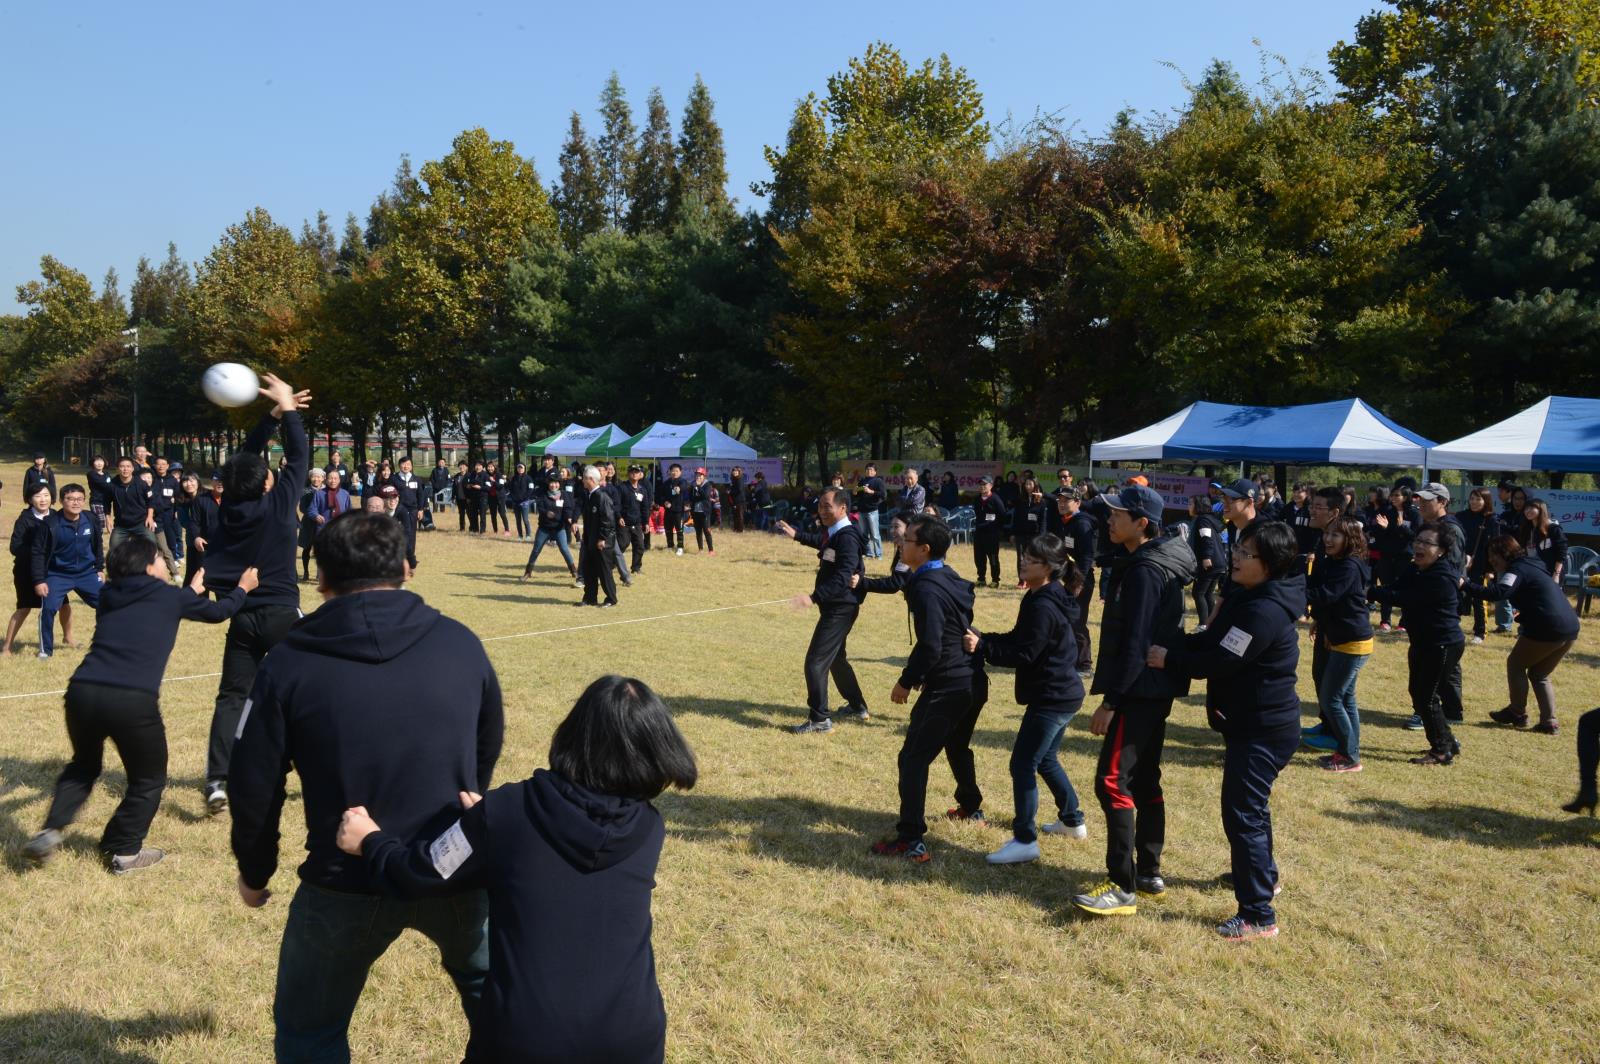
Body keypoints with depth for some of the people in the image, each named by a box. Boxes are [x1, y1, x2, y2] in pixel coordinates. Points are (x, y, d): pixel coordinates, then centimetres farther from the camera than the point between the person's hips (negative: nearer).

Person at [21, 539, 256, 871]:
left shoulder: (108, 596, 23)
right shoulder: (170, 597, 11)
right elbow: (218, 612, 28)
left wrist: (191, 592, 54)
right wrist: (243, 587, 47)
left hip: (82, 691, 5)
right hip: (133, 700, -5)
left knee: (83, 766, 32)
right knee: (148, 780, 19)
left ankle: (49, 832, 18)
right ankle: (123, 851, 23)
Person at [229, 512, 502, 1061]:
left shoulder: (289, 662, -9)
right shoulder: (460, 642, -4)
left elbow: (255, 786, -2)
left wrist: (254, 872, 16)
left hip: (346, 887, -1)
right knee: (490, 984, 31)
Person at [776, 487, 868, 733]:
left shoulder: (847, 537, -22)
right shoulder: (835, 533, 9)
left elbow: (842, 577, -32)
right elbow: (822, 541, 35)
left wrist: (814, 597, -41)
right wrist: (797, 535, 24)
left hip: (839, 609, -11)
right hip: (835, 606, 11)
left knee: (815, 662, -10)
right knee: (836, 658, 24)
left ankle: (820, 719, -3)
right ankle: (857, 706, 38)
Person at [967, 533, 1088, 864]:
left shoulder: (1043, 606, -22)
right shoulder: (1045, 597, 10)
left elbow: (1024, 654, -22)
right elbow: (1020, 639, 12)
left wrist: (982, 647, -22)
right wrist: (983, 638, 1)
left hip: (1051, 698, -11)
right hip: (1062, 693, 11)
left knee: (1023, 764, -7)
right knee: (1045, 760, 24)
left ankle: (1024, 841, -3)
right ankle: (1073, 821, 38)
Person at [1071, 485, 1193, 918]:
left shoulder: (1144, 571, -18)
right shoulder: (1141, 562, 13)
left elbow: (1135, 644, -23)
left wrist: (1110, 701, -21)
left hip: (1140, 691, -11)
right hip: (1154, 690, 11)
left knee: (1112, 781, -11)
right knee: (1143, 780, 16)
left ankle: (1123, 888, -9)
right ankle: (1149, 873, 25)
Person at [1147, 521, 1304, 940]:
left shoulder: (1264, 611, -26)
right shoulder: (1247, 596, 7)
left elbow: (1218, 662, -26)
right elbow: (1213, 640, 11)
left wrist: (1169, 659, -13)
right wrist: (1172, 646, -5)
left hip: (1263, 729, -11)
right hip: (1251, 722, 11)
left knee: (1242, 814, -8)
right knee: (1250, 803, 27)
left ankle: (1258, 915, -3)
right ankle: (1262, 873, 47)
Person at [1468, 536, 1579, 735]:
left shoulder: (1517, 570, -7)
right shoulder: (1532, 566, 22)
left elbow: (1498, 593, -25)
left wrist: (1465, 586, -27)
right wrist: (1524, 616, 21)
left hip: (1547, 629, -9)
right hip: (1570, 629, 9)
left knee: (1516, 664, 12)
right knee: (1539, 674, 21)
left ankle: (1517, 713, 17)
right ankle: (1549, 722, 13)